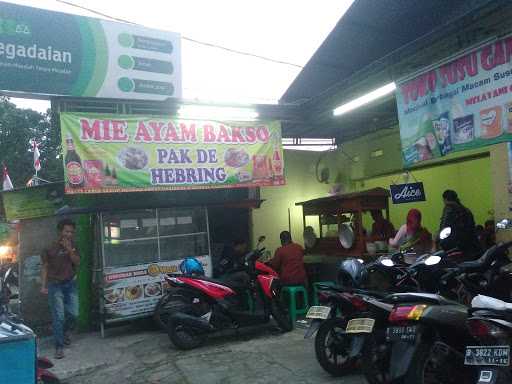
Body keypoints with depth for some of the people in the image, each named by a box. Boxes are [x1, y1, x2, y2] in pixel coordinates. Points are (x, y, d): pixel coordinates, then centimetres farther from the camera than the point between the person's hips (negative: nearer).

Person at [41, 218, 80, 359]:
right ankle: (59, 347, 2)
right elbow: (44, 267, -3)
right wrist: (43, 285, -10)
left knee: (73, 313, 3)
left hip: (70, 284, 4)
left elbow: (77, 263, -5)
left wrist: (70, 250, -17)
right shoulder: (50, 248, -5)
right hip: (55, 285, -3)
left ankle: (66, 331, 35)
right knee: (58, 316, -7)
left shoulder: (73, 246, 5)